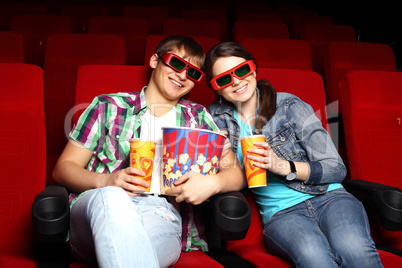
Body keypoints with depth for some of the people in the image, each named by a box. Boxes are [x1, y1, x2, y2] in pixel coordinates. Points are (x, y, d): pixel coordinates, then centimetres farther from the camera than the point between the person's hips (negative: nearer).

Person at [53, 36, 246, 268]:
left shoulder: (198, 117, 20)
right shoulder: (109, 106, 14)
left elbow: (236, 173, 14)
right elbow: (62, 169, 10)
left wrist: (212, 183, -10)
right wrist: (106, 182, -12)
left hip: (161, 216, -1)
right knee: (111, 197, -36)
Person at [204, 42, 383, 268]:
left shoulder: (289, 106, 1)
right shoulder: (217, 117, 8)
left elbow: (337, 168, 0)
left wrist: (283, 166, -15)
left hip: (327, 197, 1)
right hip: (281, 213, 0)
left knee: (354, 249, -32)